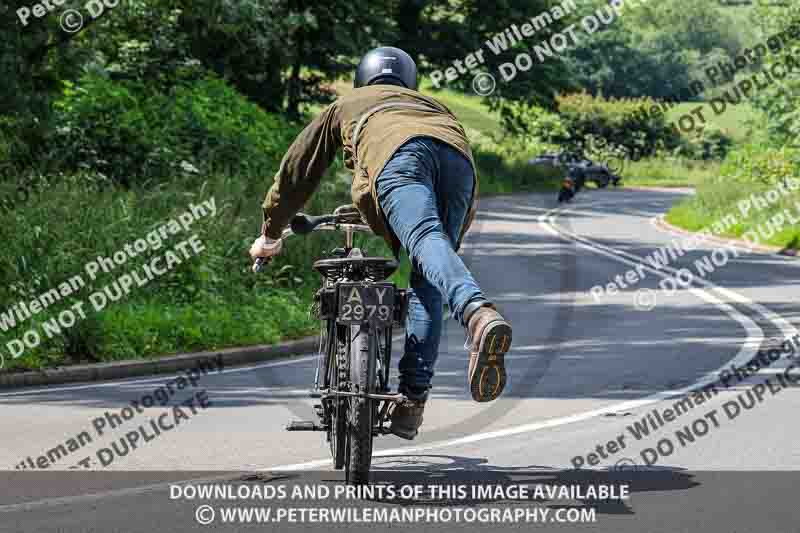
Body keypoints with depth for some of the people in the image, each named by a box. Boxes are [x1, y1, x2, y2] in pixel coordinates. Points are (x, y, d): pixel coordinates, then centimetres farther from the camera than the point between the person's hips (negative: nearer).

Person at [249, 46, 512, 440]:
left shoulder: (346, 105, 42)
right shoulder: (433, 104, 48)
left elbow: (297, 171, 47)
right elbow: (467, 205, 51)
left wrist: (271, 234, 58)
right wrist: (454, 238, 67)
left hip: (400, 153, -3)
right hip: (458, 155, 3)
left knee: (427, 243, -27)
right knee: (427, 282, 6)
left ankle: (480, 317, -58)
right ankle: (412, 400, -6)